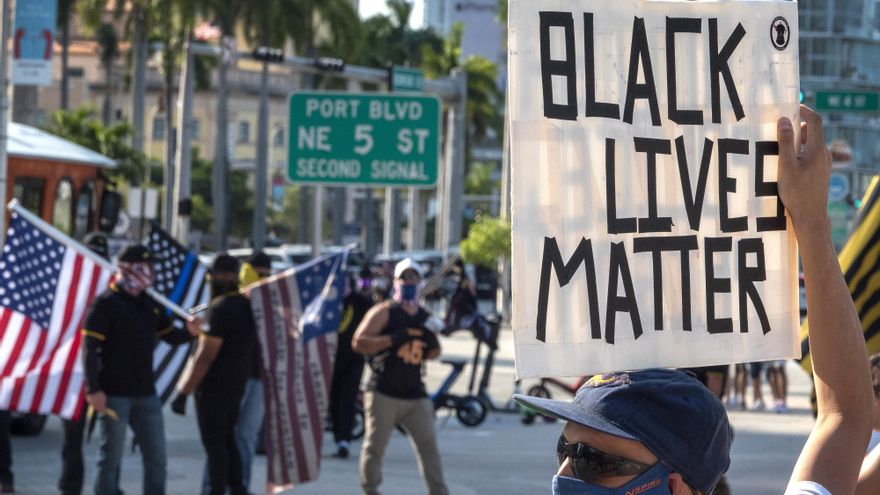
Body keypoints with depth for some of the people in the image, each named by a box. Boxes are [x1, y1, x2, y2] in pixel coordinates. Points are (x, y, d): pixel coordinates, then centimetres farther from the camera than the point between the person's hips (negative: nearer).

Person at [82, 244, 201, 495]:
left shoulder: (149, 304, 13)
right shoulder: (106, 303, -8)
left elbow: (170, 335, 19)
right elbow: (90, 348, -13)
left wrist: (189, 331, -4)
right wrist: (94, 389, -20)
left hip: (146, 394, 7)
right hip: (114, 395, -7)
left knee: (156, 455, 8)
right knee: (111, 457, -1)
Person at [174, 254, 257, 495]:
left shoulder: (221, 309, -19)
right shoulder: (246, 305, 8)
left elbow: (205, 356, -20)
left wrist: (184, 390, -15)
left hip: (214, 385, -9)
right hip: (237, 383, 9)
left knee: (214, 443, -3)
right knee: (227, 439, 16)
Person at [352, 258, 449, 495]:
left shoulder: (425, 317, 13)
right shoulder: (384, 312, -4)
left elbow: (434, 352, 25)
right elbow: (359, 343, -14)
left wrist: (431, 343, 2)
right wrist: (393, 339, -21)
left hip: (416, 396, 5)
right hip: (383, 393, -5)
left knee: (428, 445, 2)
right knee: (375, 446, 1)